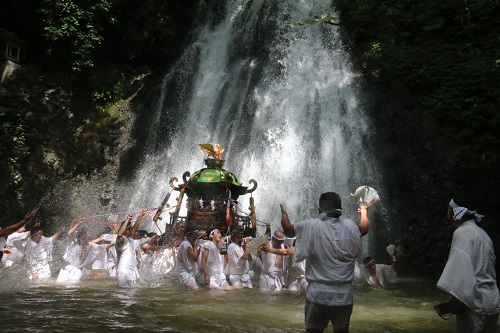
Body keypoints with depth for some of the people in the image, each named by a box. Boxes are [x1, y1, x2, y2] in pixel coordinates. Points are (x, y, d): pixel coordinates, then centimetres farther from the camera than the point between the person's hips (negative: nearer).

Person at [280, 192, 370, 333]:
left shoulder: (311, 226, -9)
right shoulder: (350, 226, 1)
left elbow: (288, 229, 6)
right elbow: (365, 228, 23)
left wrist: (283, 212, 25)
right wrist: (363, 211, 45)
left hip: (317, 295, -2)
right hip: (343, 296, 2)